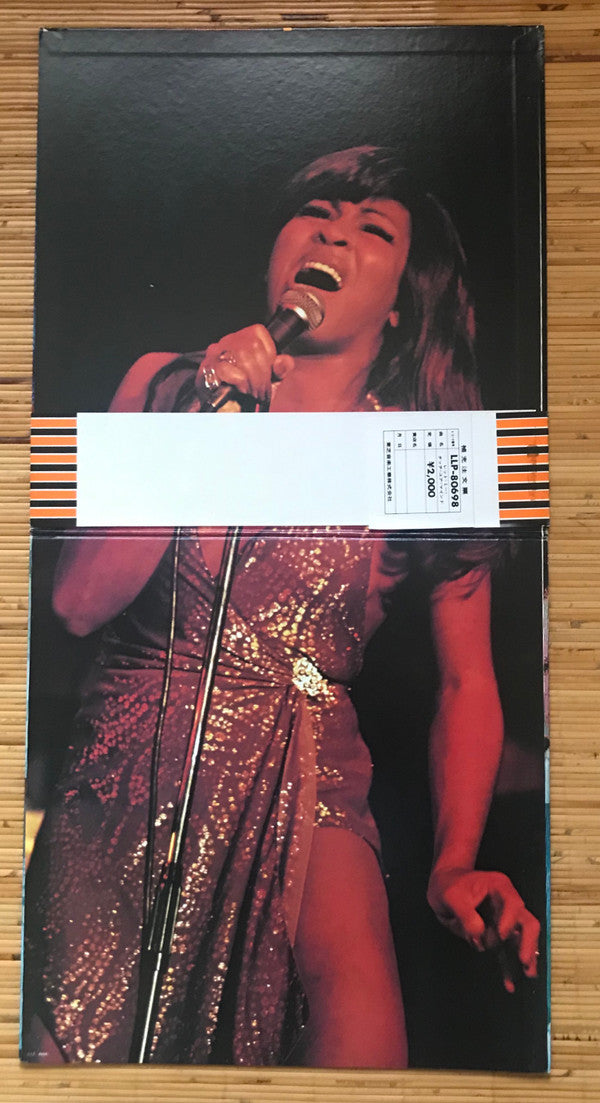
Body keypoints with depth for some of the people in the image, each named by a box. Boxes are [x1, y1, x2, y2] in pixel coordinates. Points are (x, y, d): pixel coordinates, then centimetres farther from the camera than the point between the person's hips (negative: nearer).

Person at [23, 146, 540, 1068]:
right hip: (133, 762, 2)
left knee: (359, 1008, -26)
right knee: (74, 1042, -12)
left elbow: (467, 682, 5)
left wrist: (454, 863, -7)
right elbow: (79, 603, -5)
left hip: (302, 780, 0)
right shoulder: (166, 385, 2)